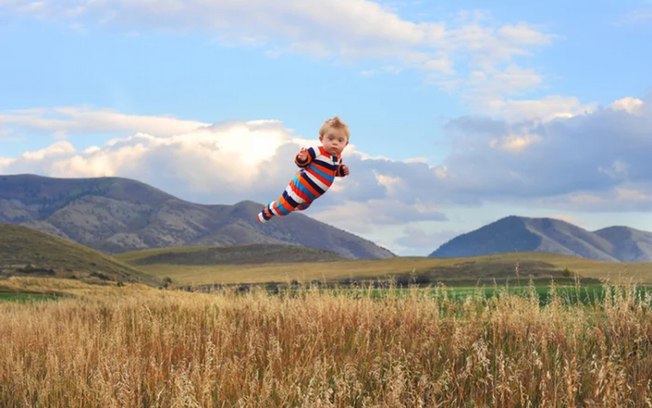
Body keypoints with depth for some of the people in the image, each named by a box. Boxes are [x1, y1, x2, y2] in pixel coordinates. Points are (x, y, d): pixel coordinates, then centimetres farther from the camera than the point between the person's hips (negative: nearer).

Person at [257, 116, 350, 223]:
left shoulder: (337, 158, -4)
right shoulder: (317, 152, -28)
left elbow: (334, 170, 16)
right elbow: (302, 163, -22)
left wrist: (342, 170, -4)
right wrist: (302, 159, -45)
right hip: (300, 188, -8)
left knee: (302, 207, 35)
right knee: (283, 207, 6)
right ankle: (267, 211, 34)